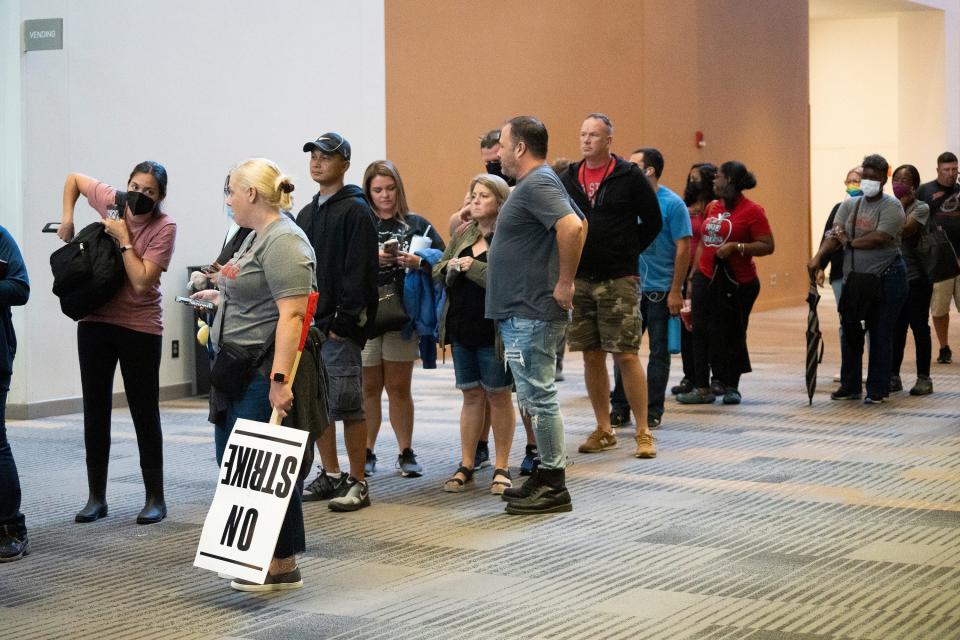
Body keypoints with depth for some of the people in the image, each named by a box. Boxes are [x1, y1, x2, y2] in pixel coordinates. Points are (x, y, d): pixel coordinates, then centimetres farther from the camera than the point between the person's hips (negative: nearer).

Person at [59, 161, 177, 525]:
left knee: (145, 413, 3)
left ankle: (155, 499, 12)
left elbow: (141, 282, -20)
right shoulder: (111, 201, -2)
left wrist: (122, 238, -18)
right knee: (95, 410, 9)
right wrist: (67, 219, 5)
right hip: (95, 321, 4)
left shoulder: (164, 228, -14)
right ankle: (96, 497, 18)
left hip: (140, 327, -4)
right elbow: (74, 178, 15)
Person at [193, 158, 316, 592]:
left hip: (266, 372, -11)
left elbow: (291, 313, -24)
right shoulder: (257, 237, 16)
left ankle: (283, 566, 4)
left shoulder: (284, 242, -16)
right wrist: (222, 297, 33)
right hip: (239, 369, 11)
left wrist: (280, 378, -28)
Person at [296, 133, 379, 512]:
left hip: (339, 327, -8)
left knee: (346, 404, -6)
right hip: (308, 324, 8)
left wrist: (343, 323, -19)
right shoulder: (306, 215, 18)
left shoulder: (355, 211, -7)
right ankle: (330, 475, 20)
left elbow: (358, 274, -14)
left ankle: (357, 483, 0)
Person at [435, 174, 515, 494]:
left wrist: (472, 267, -17)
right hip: (462, 328, 6)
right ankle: (466, 465, 17)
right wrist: (452, 266, -7)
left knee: (498, 395, 4)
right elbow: (437, 273, 14)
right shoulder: (463, 235, 12)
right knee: (471, 396, 12)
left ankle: (501, 468, 13)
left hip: (493, 331, -6)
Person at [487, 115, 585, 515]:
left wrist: (565, 283, -25)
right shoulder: (536, 183, 17)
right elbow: (578, 224, 27)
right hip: (520, 313, 11)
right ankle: (546, 477, 23)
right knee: (534, 396, 16)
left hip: (531, 313, -11)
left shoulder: (537, 184, -17)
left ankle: (553, 485, 1)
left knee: (538, 396, -5)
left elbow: (573, 227, -33)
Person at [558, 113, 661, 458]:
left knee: (626, 355, -7)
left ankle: (643, 432, 0)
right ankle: (604, 430, 18)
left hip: (618, 280, -4)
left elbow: (653, 221, 2)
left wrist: (628, 252, 1)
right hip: (579, 280, 4)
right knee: (592, 356, 8)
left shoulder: (629, 177, -3)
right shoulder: (568, 178, 9)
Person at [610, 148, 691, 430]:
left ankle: (653, 411, 12)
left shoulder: (672, 204, -7)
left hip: (660, 290, -4)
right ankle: (619, 407, 14)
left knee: (659, 351, 5)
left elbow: (683, 248, -8)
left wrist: (675, 291, -12)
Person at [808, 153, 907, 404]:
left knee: (880, 335, 0)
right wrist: (818, 257, -19)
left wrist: (849, 242, -10)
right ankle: (850, 386, 20)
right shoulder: (850, 205, 9)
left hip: (885, 279, -5)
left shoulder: (891, 206, -8)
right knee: (850, 333, 9)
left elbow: (879, 239, -21)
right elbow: (835, 234, -2)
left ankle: (877, 390, 8)